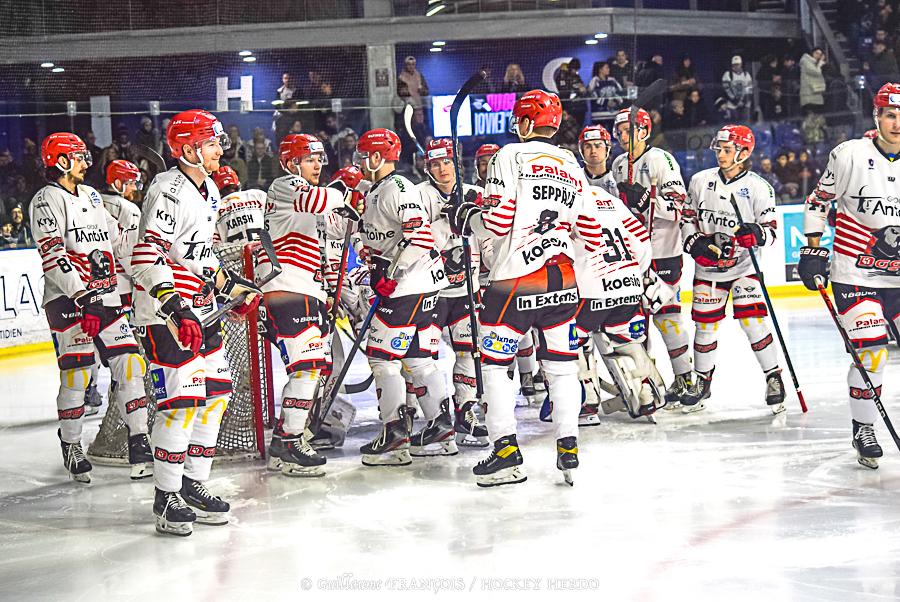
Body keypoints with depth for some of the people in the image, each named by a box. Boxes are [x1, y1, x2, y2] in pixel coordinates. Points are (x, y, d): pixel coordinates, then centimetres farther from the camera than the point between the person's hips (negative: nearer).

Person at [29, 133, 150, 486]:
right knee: (76, 373, -5)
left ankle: (139, 439, 6)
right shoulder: (47, 200, -6)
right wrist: (82, 297, -24)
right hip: (68, 300, -7)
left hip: (105, 296, 7)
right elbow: (53, 255, -17)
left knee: (130, 363, 0)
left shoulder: (91, 196, 19)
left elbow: (116, 240, 24)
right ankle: (71, 447, 9)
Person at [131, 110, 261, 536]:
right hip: (165, 312, -10)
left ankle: (193, 485, 22)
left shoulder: (209, 190, 13)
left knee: (215, 393, 11)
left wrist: (230, 284, 20)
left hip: (201, 307, 10)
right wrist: (173, 306, -33)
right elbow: (146, 255, -26)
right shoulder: (169, 191, -17)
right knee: (181, 401, -11)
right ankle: (166, 497, 0)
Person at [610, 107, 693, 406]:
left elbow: (679, 207, -18)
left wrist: (646, 200, -29)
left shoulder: (660, 160, -11)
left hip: (662, 250, -8)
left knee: (665, 313, -8)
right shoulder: (618, 165, 13)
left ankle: (685, 378, 0)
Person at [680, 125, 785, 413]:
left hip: (744, 268, -3)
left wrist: (755, 234, -30)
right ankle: (702, 381, 24)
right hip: (707, 268, 3)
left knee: (753, 321, -12)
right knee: (705, 324, 7)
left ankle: (774, 378, 3)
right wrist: (696, 243, -9)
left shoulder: (759, 187, -8)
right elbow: (687, 218, 7)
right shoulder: (700, 181, 0)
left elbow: (770, 229, -8)